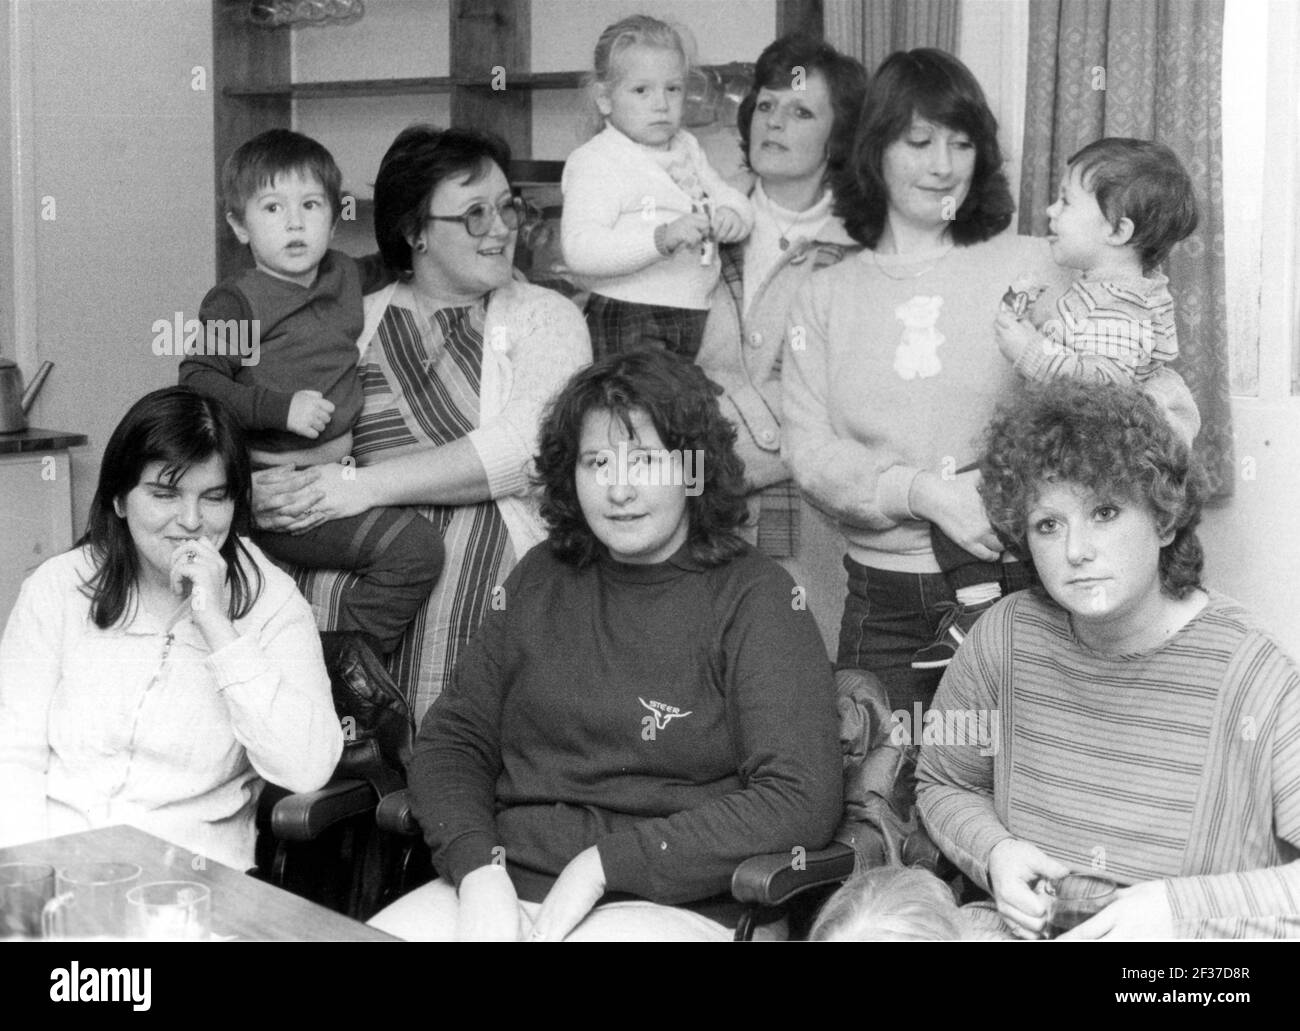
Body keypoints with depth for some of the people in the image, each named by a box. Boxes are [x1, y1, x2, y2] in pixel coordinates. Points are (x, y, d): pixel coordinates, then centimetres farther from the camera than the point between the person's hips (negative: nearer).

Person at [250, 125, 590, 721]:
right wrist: (263, 492, -8)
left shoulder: (545, 318, 12)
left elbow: (521, 449, -5)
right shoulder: (355, 321, 20)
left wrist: (371, 484, -11)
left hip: (492, 556, -1)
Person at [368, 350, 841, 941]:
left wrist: (606, 862, -14)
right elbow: (453, 739, 12)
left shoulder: (754, 598, -1)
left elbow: (800, 803, -11)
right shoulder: (541, 578, 14)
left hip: (675, 903, -4)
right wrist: (478, 869, -8)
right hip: (505, 886, 4)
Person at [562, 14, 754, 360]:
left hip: (694, 316, 7)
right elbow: (579, 250, -23)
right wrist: (662, 238, -35)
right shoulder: (593, 162, -11)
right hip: (627, 324, -7)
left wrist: (732, 216, -6)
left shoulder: (686, 147, 15)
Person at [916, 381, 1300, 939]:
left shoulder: (1255, 678, -13)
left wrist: (1184, 909, -23)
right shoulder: (1007, 636, -1)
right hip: (1025, 930, 4)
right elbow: (943, 784, 13)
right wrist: (994, 852, -5)